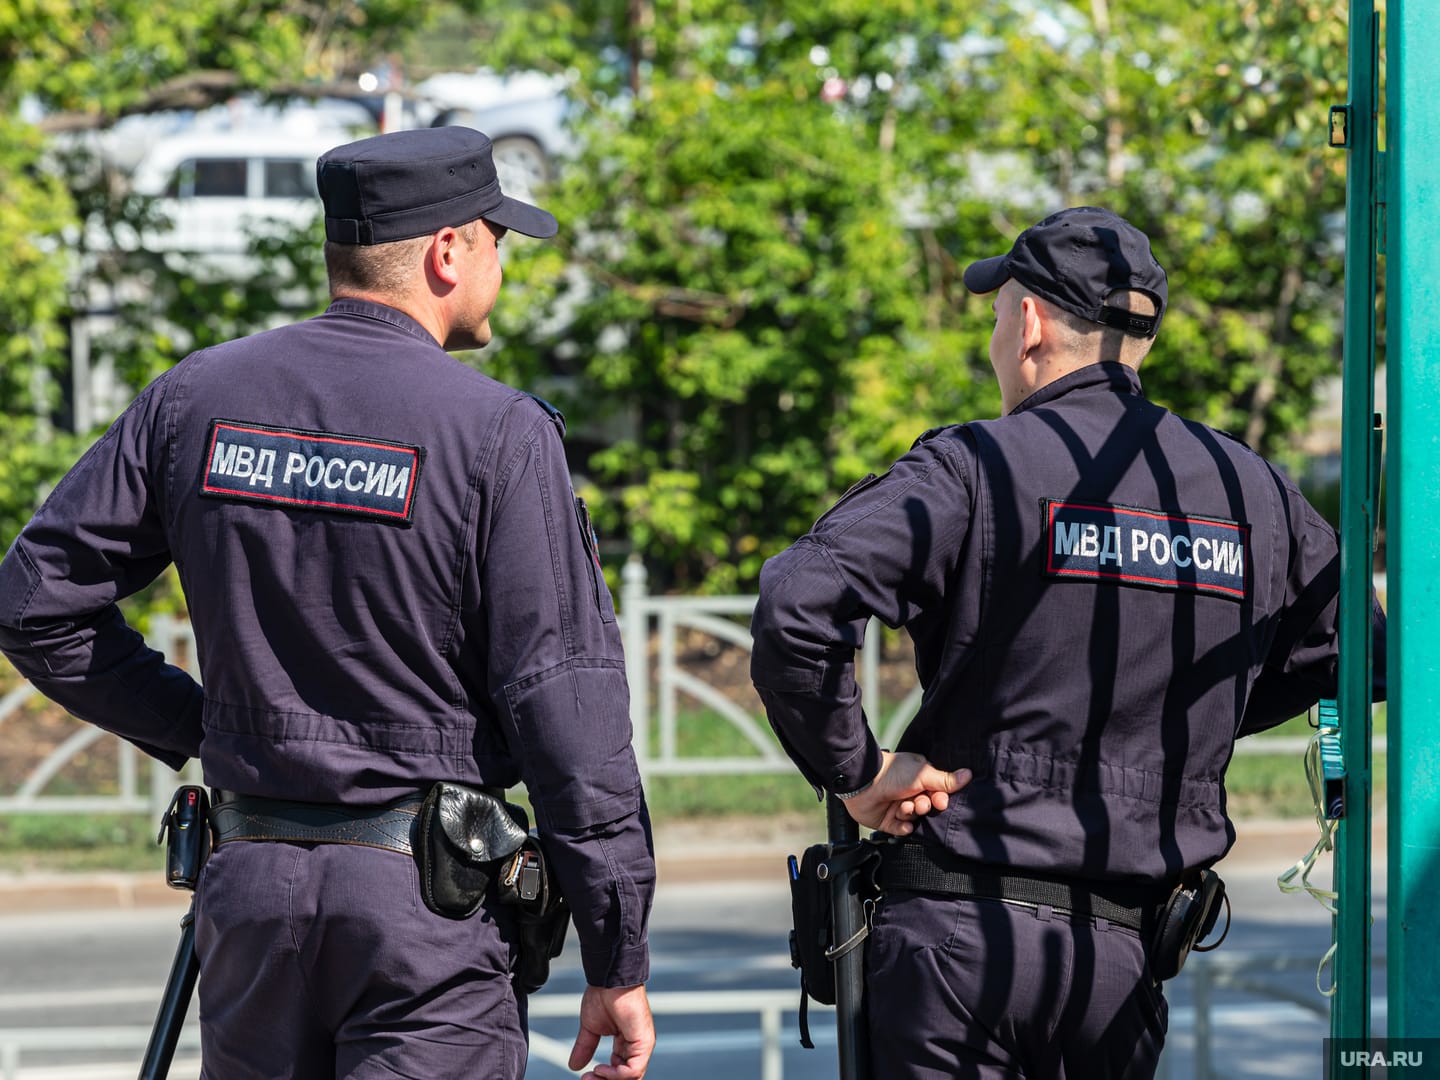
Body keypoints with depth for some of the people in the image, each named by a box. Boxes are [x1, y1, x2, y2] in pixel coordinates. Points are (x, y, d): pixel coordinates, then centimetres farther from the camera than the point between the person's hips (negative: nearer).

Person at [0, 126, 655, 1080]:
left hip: (249, 889, 5)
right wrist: (619, 964, -7)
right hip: (428, 896, -5)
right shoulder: (498, 434, -10)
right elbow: (567, 706, -11)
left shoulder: (193, 400, 5)